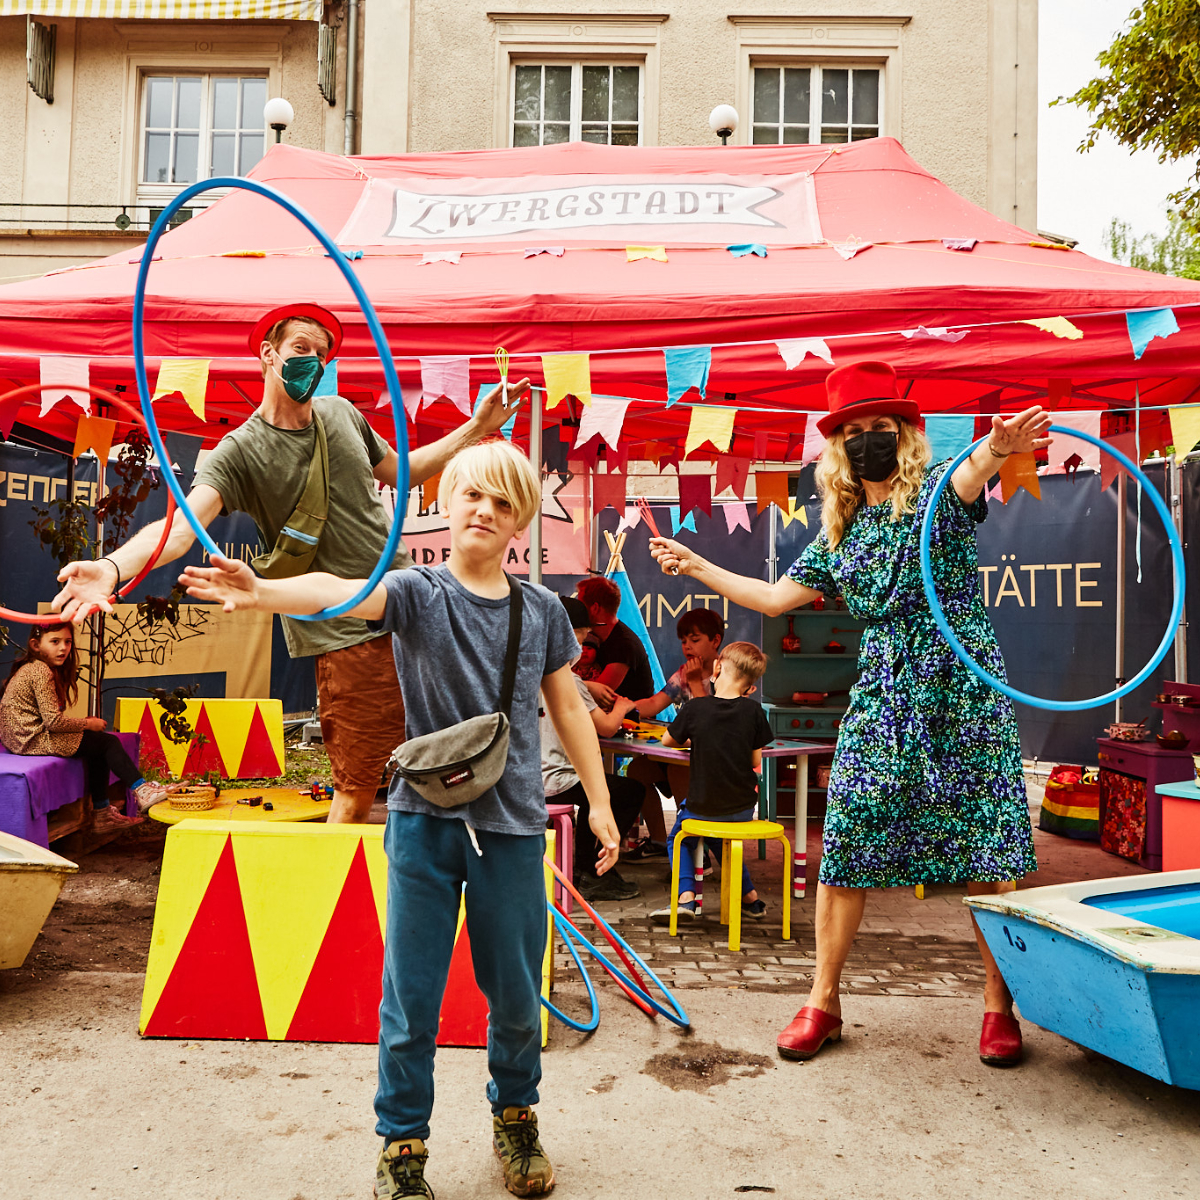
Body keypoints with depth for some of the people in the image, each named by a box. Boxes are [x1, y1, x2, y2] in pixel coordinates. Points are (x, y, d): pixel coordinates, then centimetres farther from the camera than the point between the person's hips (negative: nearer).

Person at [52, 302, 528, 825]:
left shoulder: (341, 413, 10)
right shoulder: (241, 451, -9)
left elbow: (402, 471, 25)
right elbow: (181, 525, -23)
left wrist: (478, 428, 20)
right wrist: (113, 566, -42)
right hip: (348, 636, -6)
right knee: (357, 787, -4)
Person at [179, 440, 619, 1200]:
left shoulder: (542, 610, 3)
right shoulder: (419, 592, -5)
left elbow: (568, 708, 11)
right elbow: (342, 592, -26)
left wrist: (600, 802, 11)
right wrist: (263, 591, -46)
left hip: (513, 823, 2)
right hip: (425, 818, -2)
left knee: (516, 991, 13)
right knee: (411, 994, 6)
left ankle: (516, 1117, 40)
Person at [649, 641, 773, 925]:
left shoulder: (695, 708, -14)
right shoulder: (753, 710, -10)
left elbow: (668, 740, 3)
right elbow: (756, 761, -3)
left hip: (703, 807, -3)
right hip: (743, 808, 3)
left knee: (678, 838, 25)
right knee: (717, 837, 32)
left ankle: (686, 896, 6)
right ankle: (749, 896, 30)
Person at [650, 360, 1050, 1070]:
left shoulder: (939, 492, 0)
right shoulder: (842, 532, 14)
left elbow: (971, 475, -26)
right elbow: (775, 597, 18)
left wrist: (996, 449, -50)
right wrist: (697, 566, 15)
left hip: (962, 687, -3)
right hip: (882, 694, 4)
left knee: (985, 849, 0)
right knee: (845, 846, 0)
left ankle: (999, 1005, 16)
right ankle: (824, 1001, 13)